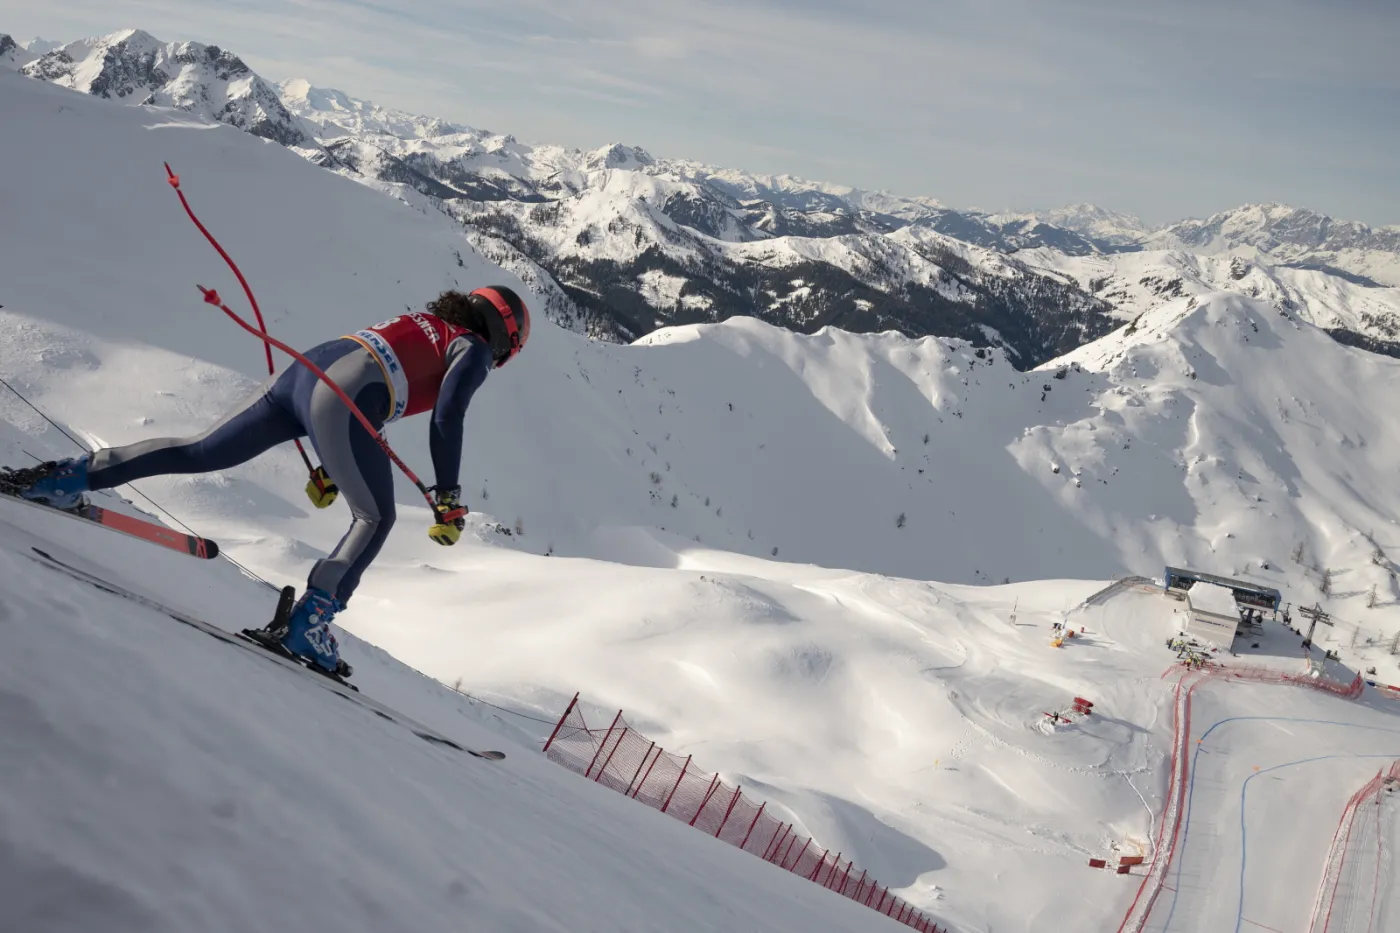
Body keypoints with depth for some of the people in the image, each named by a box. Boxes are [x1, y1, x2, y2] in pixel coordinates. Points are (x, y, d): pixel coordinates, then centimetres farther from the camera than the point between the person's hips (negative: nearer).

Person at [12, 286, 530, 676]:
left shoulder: (419, 324, 34)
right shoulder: (473, 349, 11)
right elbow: (446, 420, -7)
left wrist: (330, 468, 36)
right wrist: (449, 502, -3)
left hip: (299, 371, 8)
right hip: (337, 399, -8)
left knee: (200, 452, 12)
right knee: (374, 519, 1)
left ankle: (74, 474, 9)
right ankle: (308, 624, -7)